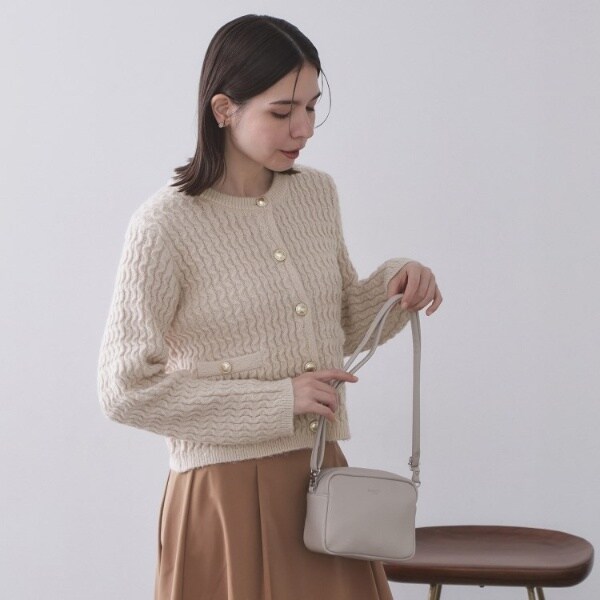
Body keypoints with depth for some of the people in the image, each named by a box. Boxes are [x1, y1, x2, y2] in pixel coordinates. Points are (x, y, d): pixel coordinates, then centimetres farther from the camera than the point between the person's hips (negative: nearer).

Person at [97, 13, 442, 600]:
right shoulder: (165, 225, -14)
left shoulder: (317, 193, 5)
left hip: (324, 475, 6)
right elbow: (125, 390, -14)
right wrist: (277, 400, -16)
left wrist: (395, 287, -3)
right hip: (227, 492, -6)